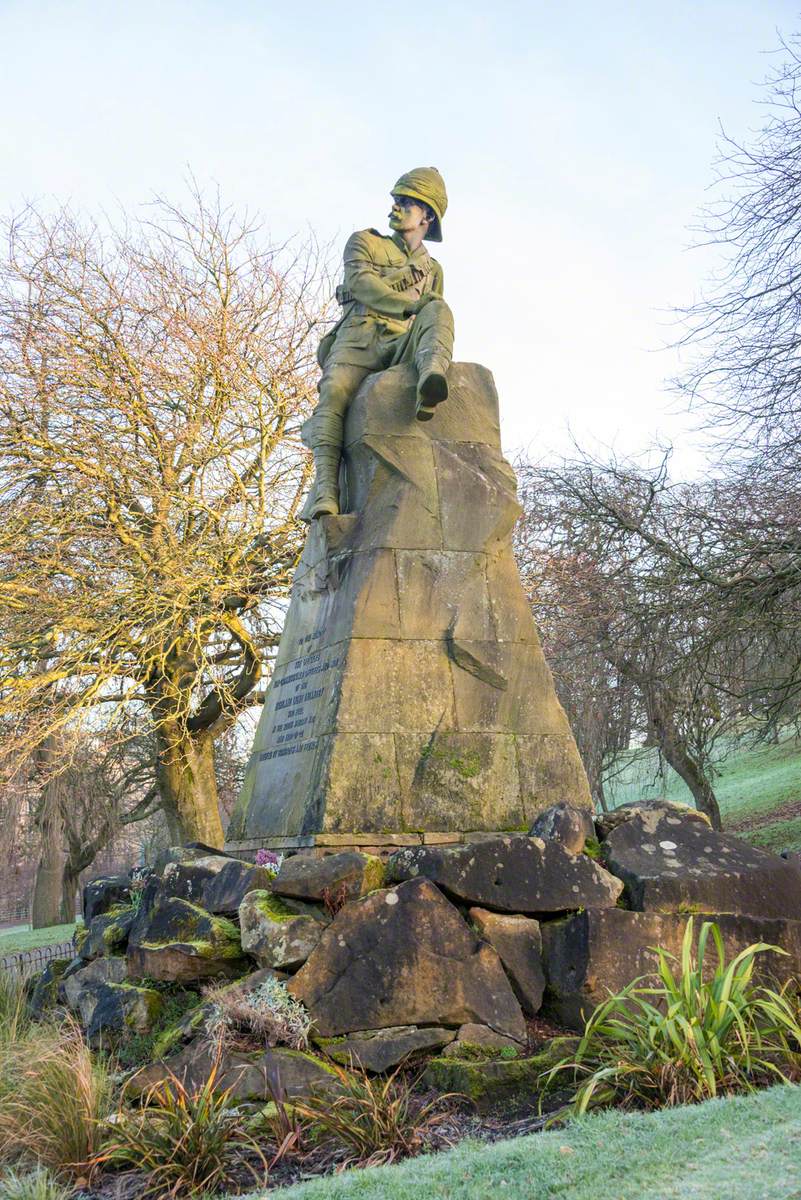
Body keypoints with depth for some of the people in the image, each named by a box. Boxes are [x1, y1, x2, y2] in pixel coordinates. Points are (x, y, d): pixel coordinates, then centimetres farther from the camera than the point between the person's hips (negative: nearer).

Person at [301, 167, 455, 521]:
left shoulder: (433, 270, 30)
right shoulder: (364, 242, 20)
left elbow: (432, 313, 28)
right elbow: (361, 282, 0)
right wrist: (412, 305, -9)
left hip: (402, 346, 2)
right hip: (358, 339, -2)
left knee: (438, 310, -27)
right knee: (335, 390, -34)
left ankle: (430, 380, -57)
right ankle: (324, 489, -46)